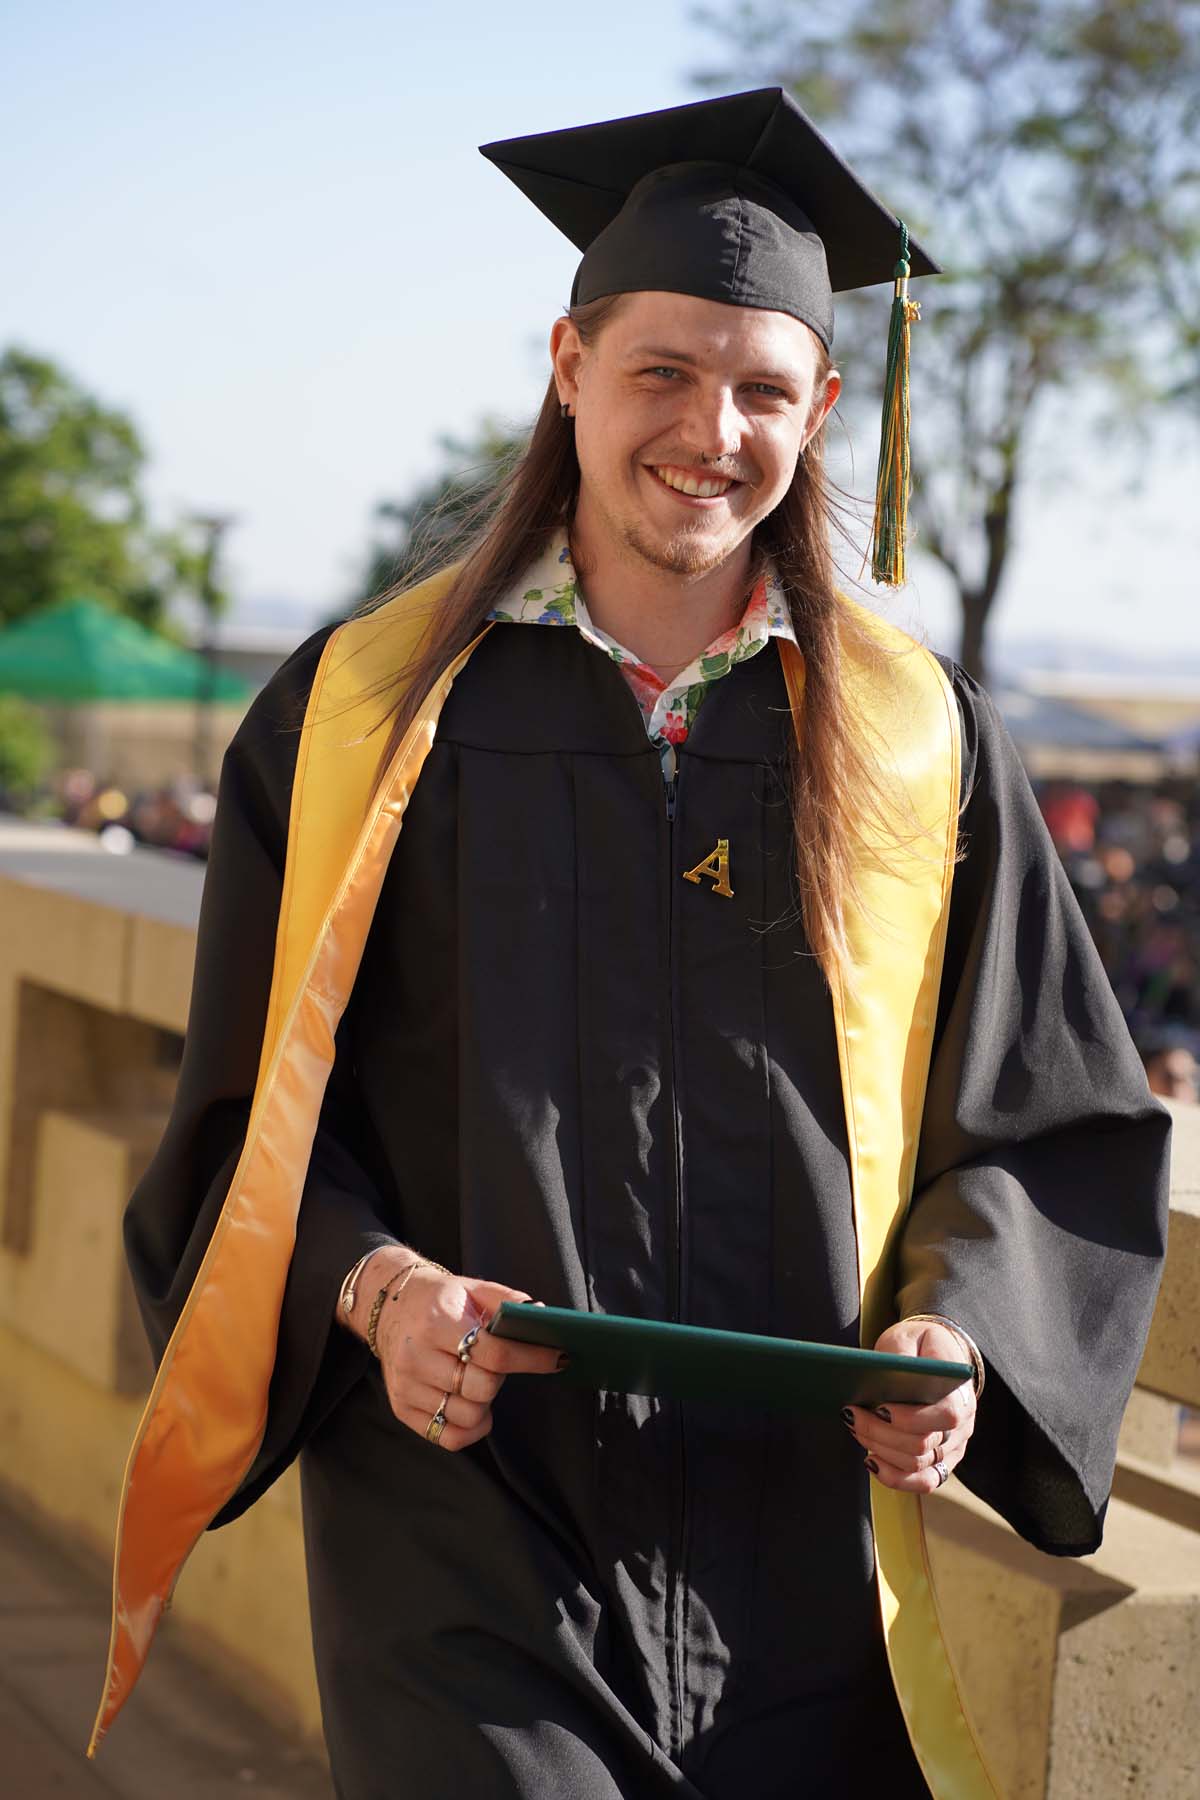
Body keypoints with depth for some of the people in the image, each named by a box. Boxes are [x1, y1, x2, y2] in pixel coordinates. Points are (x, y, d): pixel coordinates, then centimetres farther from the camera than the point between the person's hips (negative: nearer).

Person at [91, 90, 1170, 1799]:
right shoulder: (367, 710, 2)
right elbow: (254, 1110, 4)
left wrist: (950, 1334, -10)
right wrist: (377, 1287, -15)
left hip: (802, 1535, 2)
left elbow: (1051, 1125, 8)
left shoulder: (918, 744, 5)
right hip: (466, 1501, -2)